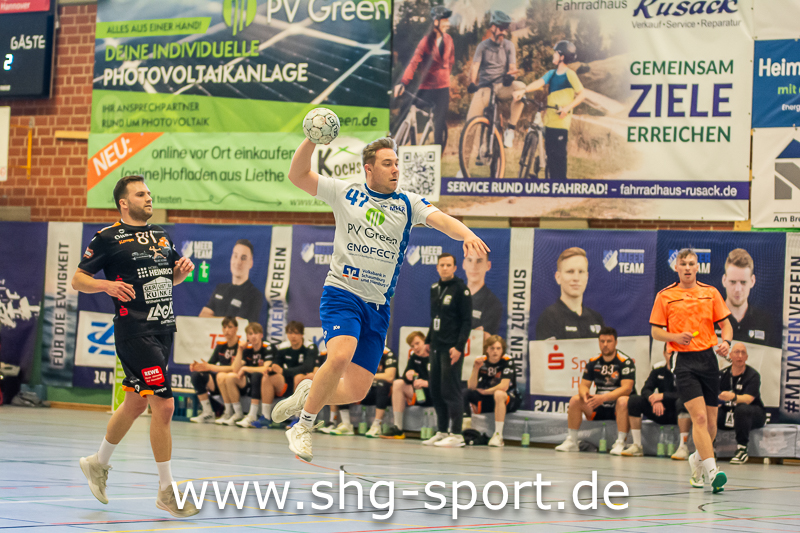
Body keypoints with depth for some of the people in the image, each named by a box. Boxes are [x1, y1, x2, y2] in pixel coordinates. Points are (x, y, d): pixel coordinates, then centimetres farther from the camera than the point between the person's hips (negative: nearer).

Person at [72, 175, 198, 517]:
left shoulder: (160, 235, 15)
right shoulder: (108, 237, -5)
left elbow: (173, 277, 28)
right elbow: (78, 280, -2)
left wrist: (183, 269, 5)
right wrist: (107, 285, -21)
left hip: (163, 329, 8)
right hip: (134, 331, -8)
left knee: (136, 403, 18)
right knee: (163, 405, -13)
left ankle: (98, 463, 39)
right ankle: (166, 491, -5)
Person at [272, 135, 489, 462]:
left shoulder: (408, 203, 8)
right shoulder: (345, 193, 5)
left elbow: (442, 220, -7)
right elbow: (297, 175, 3)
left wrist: (467, 236, -28)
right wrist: (312, 139, -13)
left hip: (378, 305, 3)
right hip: (341, 292, -3)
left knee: (357, 391, -2)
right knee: (341, 355, -30)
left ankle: (308, 395, 29)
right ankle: (303, 427, -11)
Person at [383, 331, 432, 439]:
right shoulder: (413, 356, 6)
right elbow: (404, 379, 4)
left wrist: (427, 383, -38)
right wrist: (407, 376, -21)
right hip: (422, 396, 7)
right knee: (398, 384, -8)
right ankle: (397, 428, -10)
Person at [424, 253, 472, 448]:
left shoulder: (460, 289, -8)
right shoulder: (434, 289, 14)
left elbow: (467, 321, -11)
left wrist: (459, 347, -17)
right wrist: (428, 340, 16)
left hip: (452, 349, -7)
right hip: (436, 347, 7)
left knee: (450, 390, -8)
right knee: (436, 390, 8)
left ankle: (456, 435, -4)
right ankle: (441, 432, 15)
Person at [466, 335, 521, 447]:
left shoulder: (507, 361, -14)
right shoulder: (481, 361, -2)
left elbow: (504, 387, -22)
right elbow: (471, 387, -9)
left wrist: (484, 392, -11)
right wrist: (476, 369, -24)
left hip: (510, 399, -5)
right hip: (486, 401, 5)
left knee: (499, 394, -39)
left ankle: (498, 435, -35)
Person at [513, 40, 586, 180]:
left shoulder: (570, 74, -6)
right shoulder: (552, 74, 13)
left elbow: (582, 94, -7)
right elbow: (539, 83, -1)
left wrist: (568, 107, -19)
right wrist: (523, 91, -18)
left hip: (561, 121, -7)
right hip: (549, 120, 7)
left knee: (559, 154, -6)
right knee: (550, 153, 9)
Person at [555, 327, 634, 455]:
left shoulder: (625, 362, -11)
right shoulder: (593, 362, 5)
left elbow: (626, 388, -22)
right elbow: (583, 385, 4)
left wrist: (604, 397, -34)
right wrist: (584, 394, -22)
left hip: (617, 409, -5)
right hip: (599, 408, 5)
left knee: (623, 401, -37)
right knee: (575, 400, -15)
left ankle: (620, 444, -34)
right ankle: (571, 441, -9)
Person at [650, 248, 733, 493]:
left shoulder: (711, 293, 9)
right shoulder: (665, 296, 4)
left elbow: (726, 324, 11)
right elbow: (655, 331, 6)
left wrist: (725, 342, -10)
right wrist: (675, 337, -13)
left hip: (709, 358, 3)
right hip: (684, 360, -3)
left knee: (711, 422, 7)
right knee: (699, 417, -17)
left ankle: (698, 459, 33)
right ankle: (711, 471, -22)